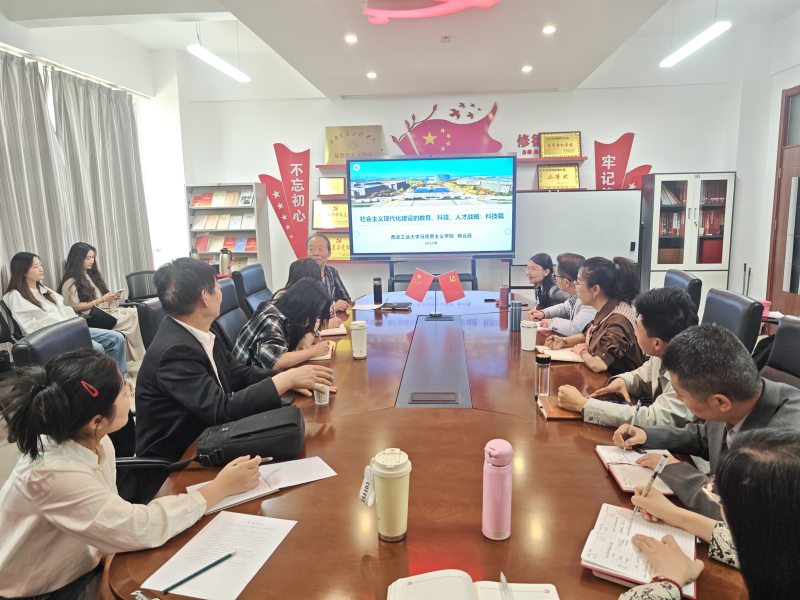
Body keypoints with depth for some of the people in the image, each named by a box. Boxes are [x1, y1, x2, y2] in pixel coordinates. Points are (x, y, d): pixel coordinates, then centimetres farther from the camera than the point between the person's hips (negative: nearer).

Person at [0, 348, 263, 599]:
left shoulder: (97, 444, -9)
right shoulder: (53, 473, -32)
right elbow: (141, 528, -29)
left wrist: (111, 554, -14)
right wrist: (221, 488, -23)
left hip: (86, 566, 6)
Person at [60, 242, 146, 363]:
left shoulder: (92, 275, 21)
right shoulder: (70, 282, -5)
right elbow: (75, 307, -12)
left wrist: (112, 297, 6)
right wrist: (101, 300, -14)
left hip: (107, 310, 8)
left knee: (136, 313, -17)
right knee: (132, 320, -24)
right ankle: (138, 356, -14)